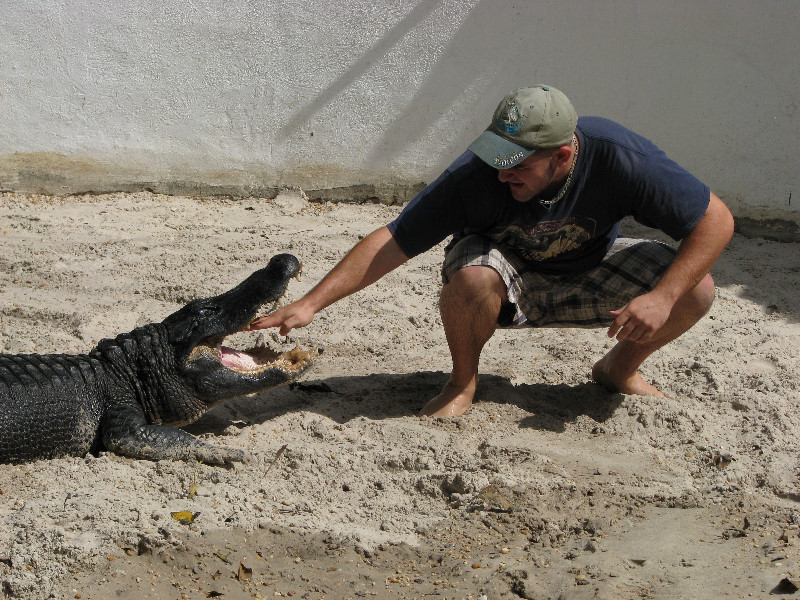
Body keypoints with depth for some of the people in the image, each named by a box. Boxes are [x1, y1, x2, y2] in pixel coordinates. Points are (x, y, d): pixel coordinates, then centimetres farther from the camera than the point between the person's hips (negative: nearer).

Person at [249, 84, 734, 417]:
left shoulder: (619, 158, -31)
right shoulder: (477, 175, -32)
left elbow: (717, 221, -25)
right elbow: (391, 243, -30)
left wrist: (661, 297, -36)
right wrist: (311, 303, -37)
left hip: (591, 271, 2)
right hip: (511, 275, -2)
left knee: (695, 290, -21)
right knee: (471, 275, -38)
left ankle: (620, 369, 8)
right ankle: (463, 381, -7)